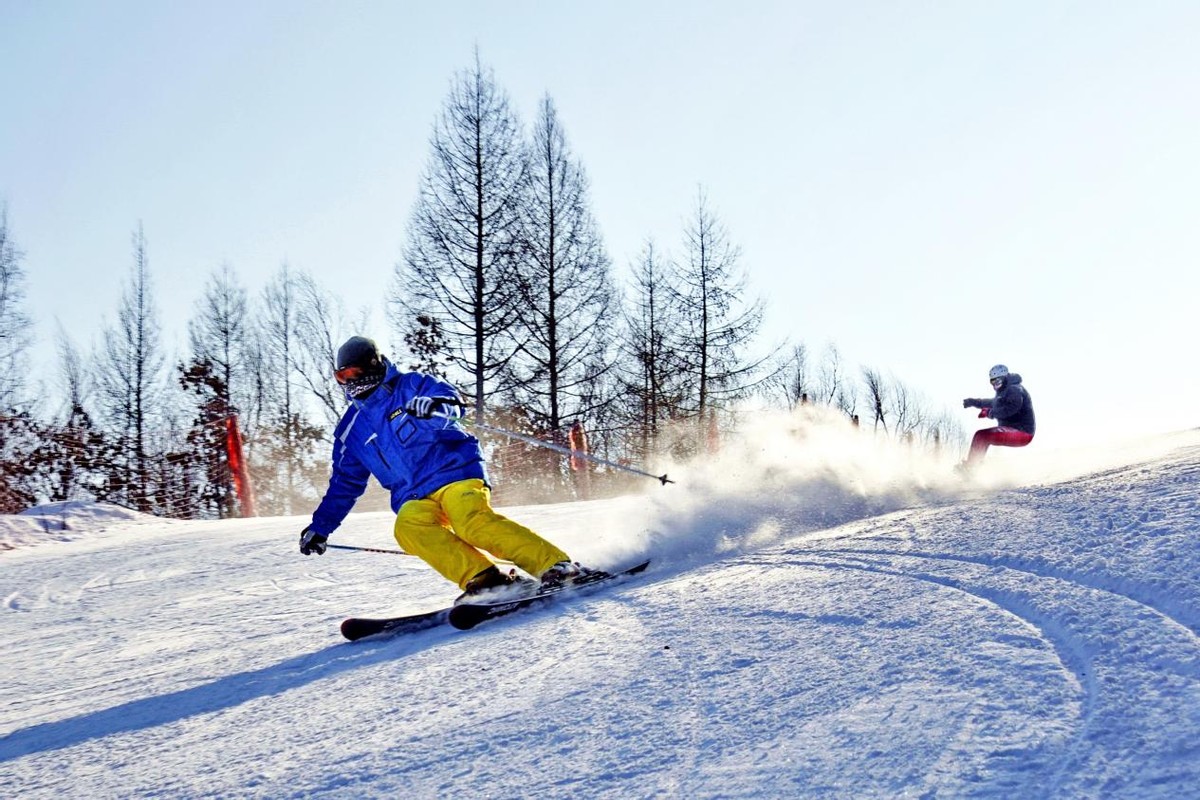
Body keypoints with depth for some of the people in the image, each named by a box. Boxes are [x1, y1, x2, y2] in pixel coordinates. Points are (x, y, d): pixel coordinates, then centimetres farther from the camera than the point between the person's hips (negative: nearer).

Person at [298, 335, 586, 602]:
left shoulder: (409, 386, 6)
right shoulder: (352, 431, 20)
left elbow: (449, 399, -9)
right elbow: (344, 483, 28)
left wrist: (435, 407, -33)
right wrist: (320, 526, 24)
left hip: (454, 470, -4)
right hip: (415, 498, 4)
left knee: (472, 521, -33)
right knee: (408, 526, -31)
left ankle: (557, 566, -34)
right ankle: (482, 579, -39)